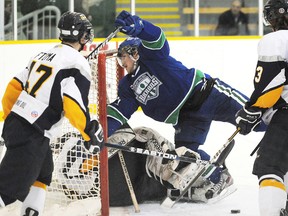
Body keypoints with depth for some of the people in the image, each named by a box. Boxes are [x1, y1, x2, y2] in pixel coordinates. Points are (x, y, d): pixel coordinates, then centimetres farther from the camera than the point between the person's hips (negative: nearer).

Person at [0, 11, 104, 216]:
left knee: (43, 173, 26)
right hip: (33, 135, -9)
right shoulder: (77, 63, -10)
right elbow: (74, 105, -20)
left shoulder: (44, 55, 14)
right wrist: (91, 133, -8)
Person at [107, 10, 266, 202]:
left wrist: (135, 26, -49)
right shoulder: (128, 86, 13)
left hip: (201, 91, -6)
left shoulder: (152, 56, -6)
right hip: (185, 119, 6)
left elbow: (155, 36, -27)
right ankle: (220, 178, 2)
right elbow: (119, 111, 6)